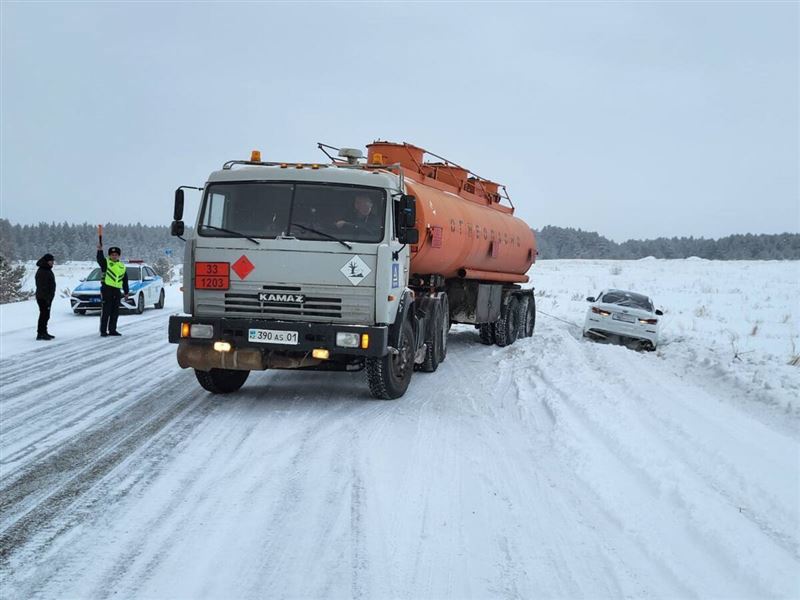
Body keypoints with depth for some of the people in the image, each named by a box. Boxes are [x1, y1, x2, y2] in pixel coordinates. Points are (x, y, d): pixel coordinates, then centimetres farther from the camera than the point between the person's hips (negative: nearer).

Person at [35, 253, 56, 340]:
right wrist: (46, 298, -24)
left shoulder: (47, 270, 16)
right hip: (43, 298, -10)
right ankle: (40, 334, -7)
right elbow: (42, 286, -22)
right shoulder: (42, 272, -16)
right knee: (44, 315, -9)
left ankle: (44, 333, 22)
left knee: (46, 315, 15)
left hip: (48, 298, 10)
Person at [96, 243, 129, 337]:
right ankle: (103, 331, -5)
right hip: (107, 289, -5)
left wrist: (126, 292, 18)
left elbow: (125, 280, 21)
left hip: (117, 291, 5)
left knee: (115, 312, 9)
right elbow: (100, 259, -20)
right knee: (106, 311, -7)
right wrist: (100, 250, -36)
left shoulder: (122, 266, 18)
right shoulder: (106, 263, 4)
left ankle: (112, 330, 17)